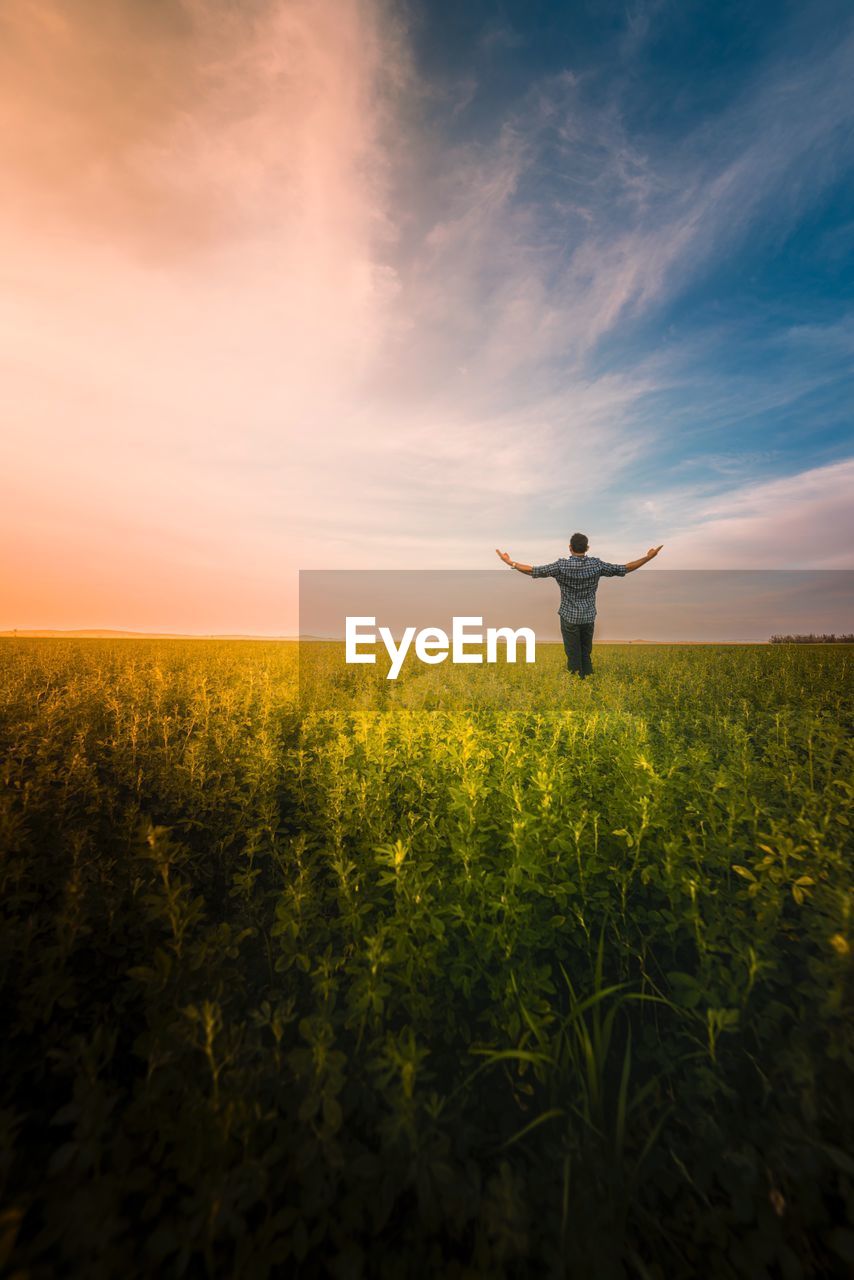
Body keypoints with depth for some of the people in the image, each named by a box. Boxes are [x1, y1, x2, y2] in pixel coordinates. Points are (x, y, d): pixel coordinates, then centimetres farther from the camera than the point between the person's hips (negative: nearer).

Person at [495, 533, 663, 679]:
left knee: (573, 655, 6)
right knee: (586, 654, 16)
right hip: (588, 618, 3)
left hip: (569, 618, -3)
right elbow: (623, 569, -1)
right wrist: (648, 557, 9)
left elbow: (534, 571, -12)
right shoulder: (596, 564, -8)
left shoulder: (561, 566, -15)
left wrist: (511, 563, -4)